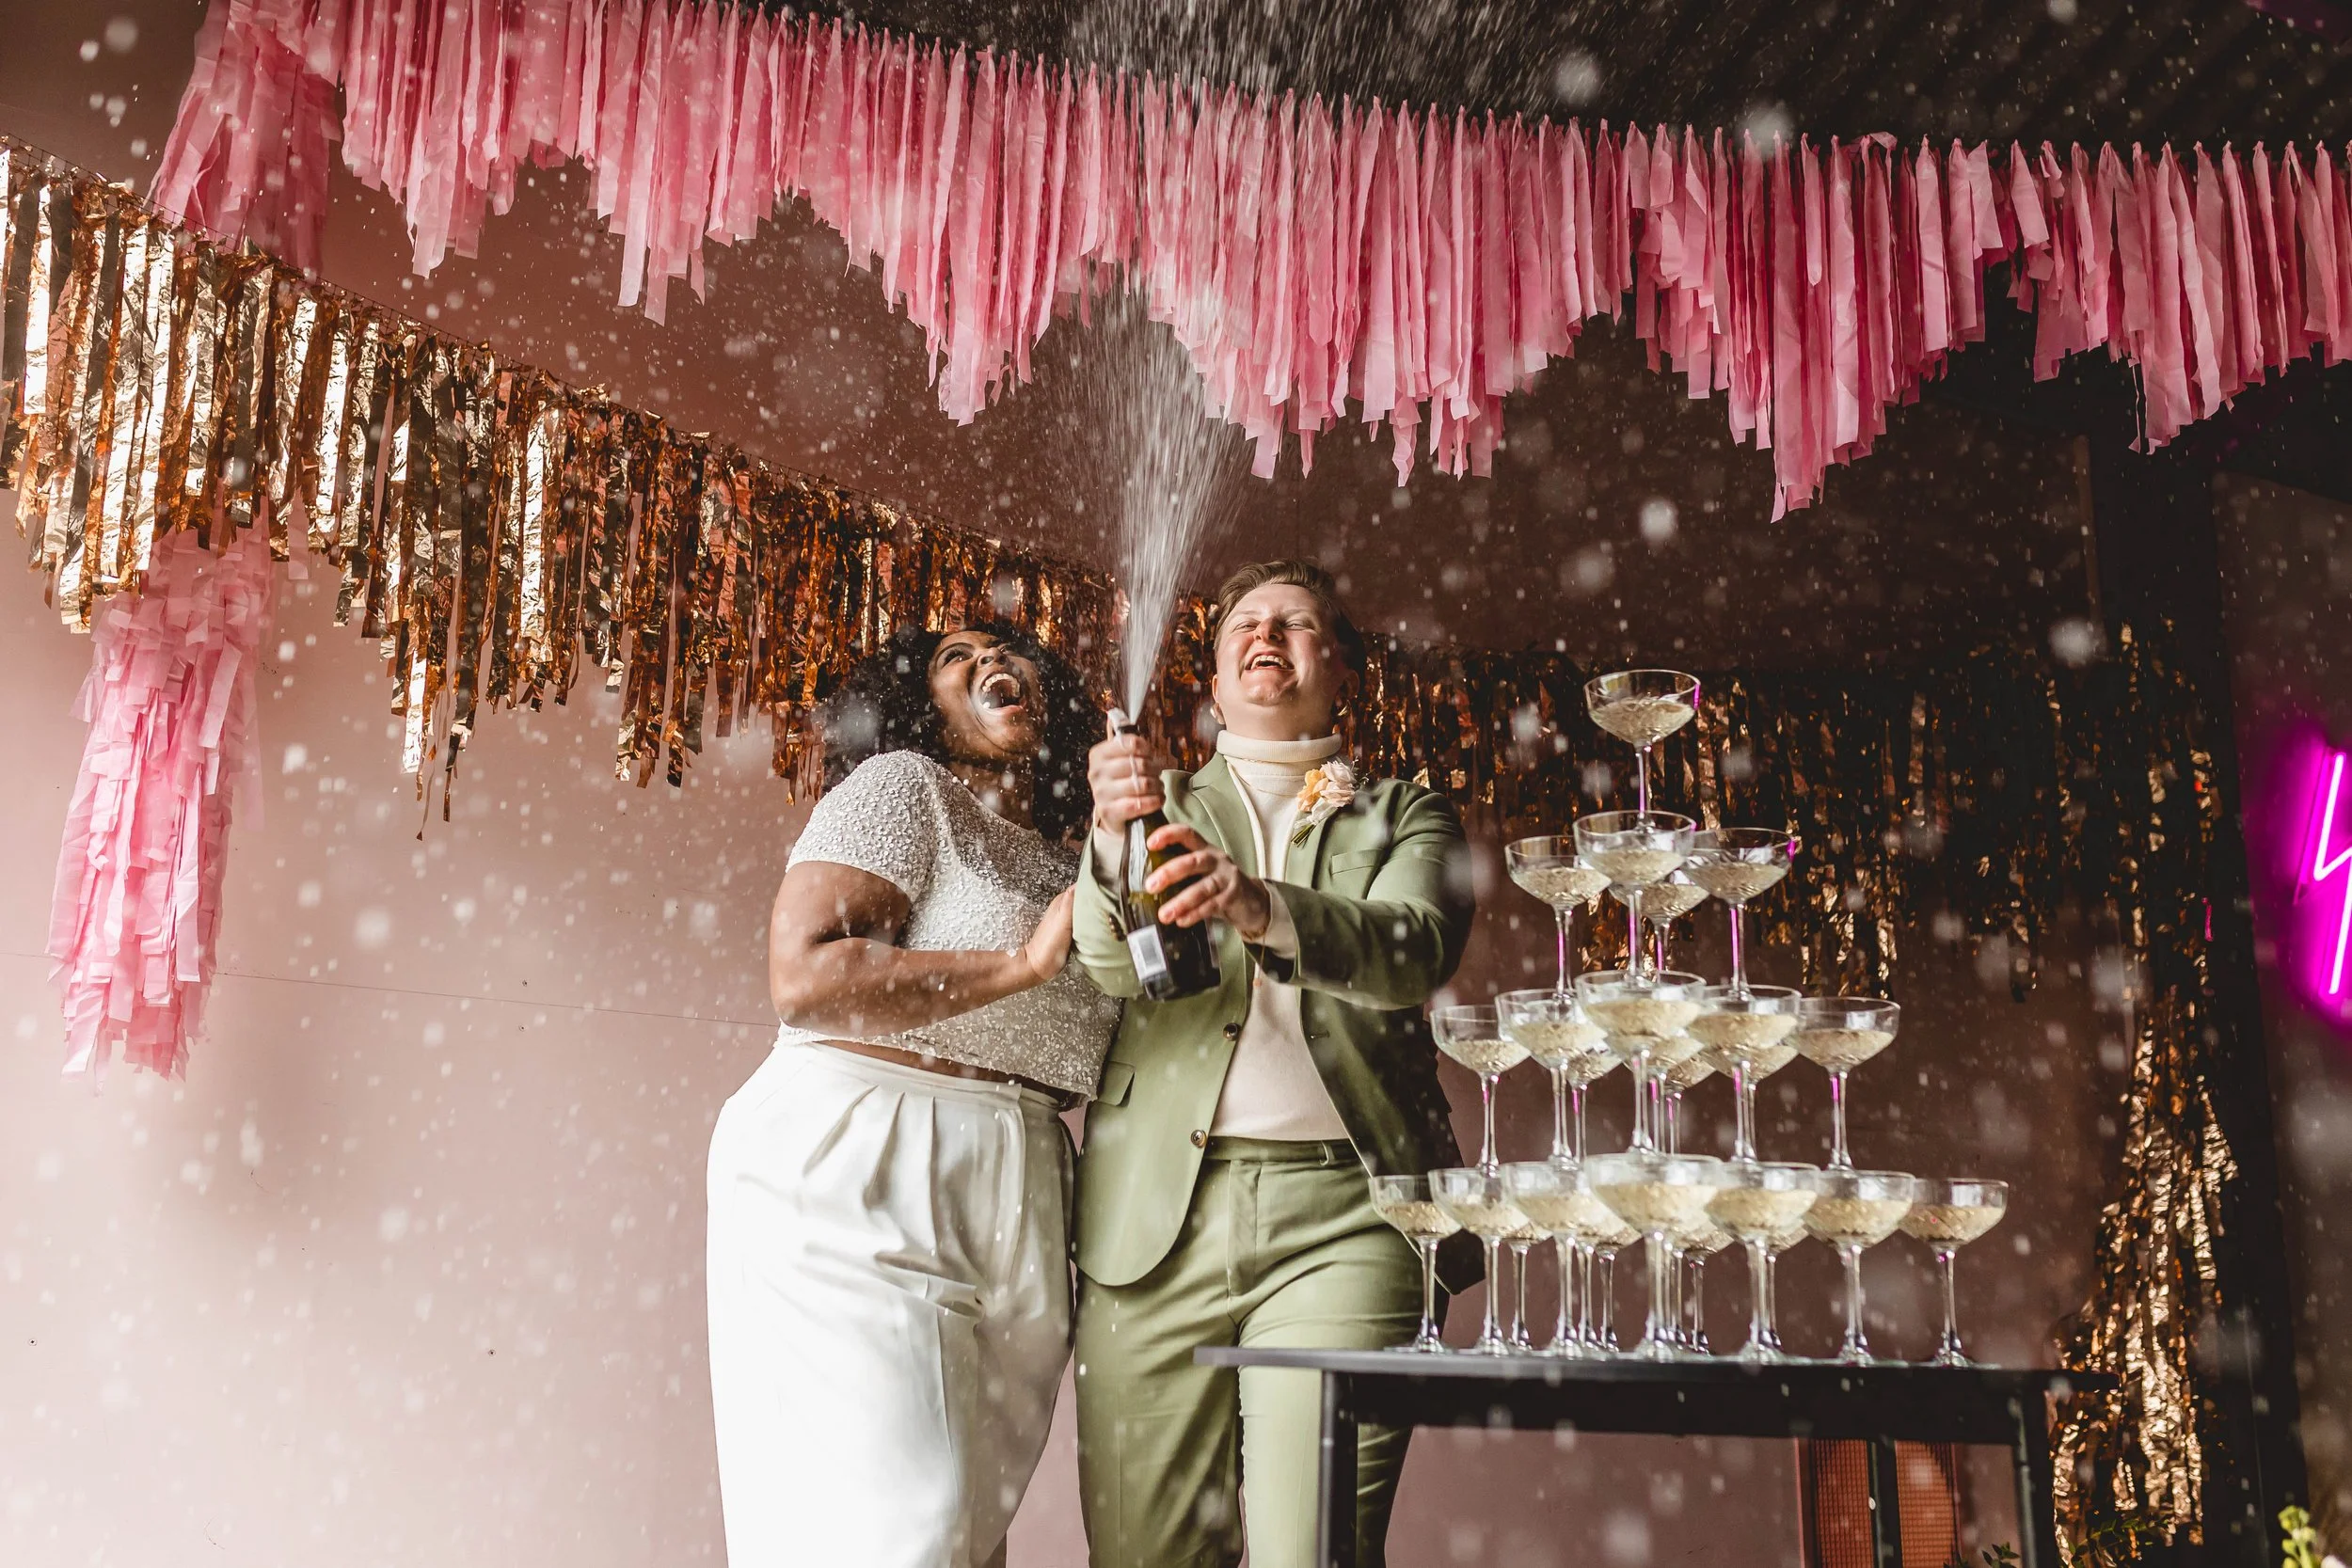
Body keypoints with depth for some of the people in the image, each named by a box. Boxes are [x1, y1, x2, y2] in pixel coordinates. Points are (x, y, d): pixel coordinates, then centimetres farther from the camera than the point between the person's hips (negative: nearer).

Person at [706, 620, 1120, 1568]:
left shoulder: (1063, 859, 20)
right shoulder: (900, 787, 0)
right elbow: (804, 975, -15)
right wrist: (1025, 963, -14)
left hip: (1016, 1211, 7)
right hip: (857, 1176, -7)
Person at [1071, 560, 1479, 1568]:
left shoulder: (1407, 821, 17)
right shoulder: (1158, 804, 20)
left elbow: (1413, 951, -5)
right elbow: (1107, 963, 1)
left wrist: (1261, 907, -24)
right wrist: (1116, 839, -20)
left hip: (1342, 1214, -1)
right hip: (1158, 1214, 1)